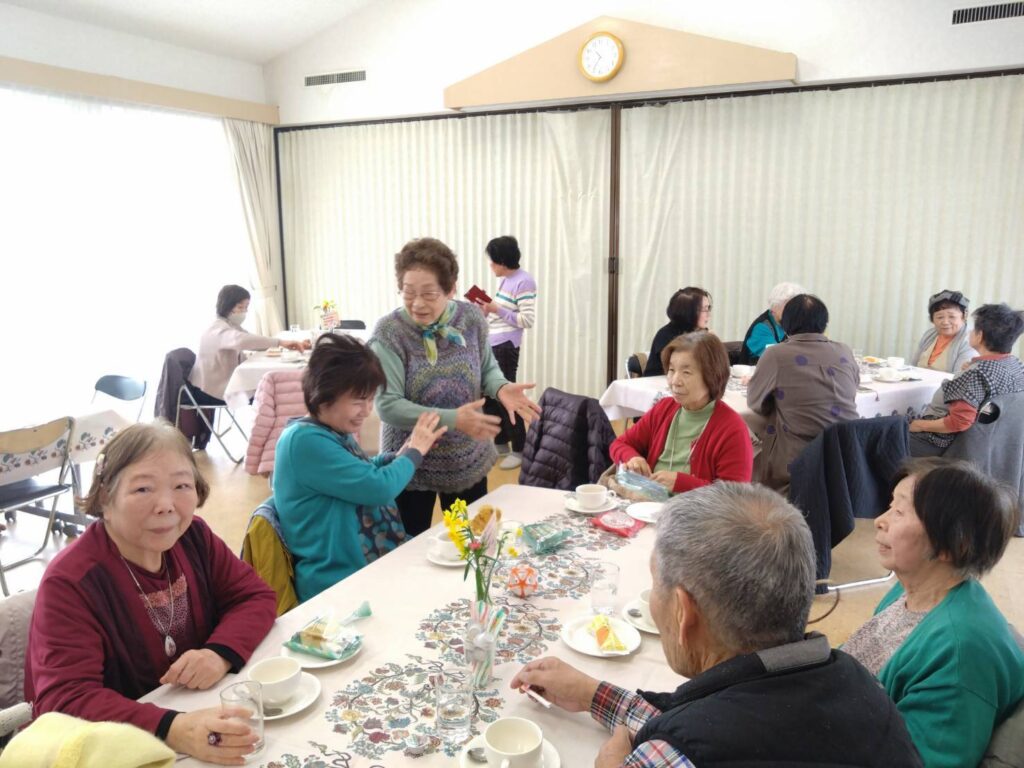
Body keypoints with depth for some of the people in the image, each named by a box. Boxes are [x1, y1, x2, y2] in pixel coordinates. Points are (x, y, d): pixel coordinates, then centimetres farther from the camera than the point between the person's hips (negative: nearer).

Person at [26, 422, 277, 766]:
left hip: (202, 714, 6)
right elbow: (65, 701, -25)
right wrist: (172, 729, -38)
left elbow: (254, 596, 1)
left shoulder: (194, 537, -4)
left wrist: (221, 653, -19)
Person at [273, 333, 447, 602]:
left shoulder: (336, 431, 6)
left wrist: (398, 456, 6)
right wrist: (414, 451, -6)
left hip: (375, 562, 9)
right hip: (338, 585, -9)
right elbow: (378, 487, -23)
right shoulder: (306, 441, -22)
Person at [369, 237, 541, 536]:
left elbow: (487, 368, 7)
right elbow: (388, 406, -21)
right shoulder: (388, 332, -17)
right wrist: (452, 420, -31)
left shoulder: (471, 318, -6)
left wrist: (500, 388, -17)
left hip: (469, 463, 3)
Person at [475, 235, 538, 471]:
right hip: (491, 345, 9)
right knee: (489, 396, 14)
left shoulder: (524, 282, -13)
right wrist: (487, 309, 5)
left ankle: (519, 450, 10)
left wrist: (496, 310, -18)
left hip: (505, 348, -9)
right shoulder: (504, 280, 14)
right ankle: (501, 443, 29)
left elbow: (527, 320, -17)